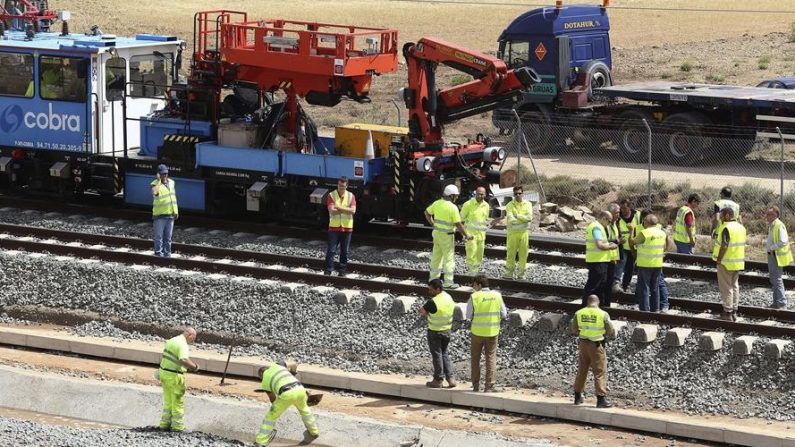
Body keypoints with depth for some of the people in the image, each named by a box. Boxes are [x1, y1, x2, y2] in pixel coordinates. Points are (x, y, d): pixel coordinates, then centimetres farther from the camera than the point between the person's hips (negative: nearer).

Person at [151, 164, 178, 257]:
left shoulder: (171, 182, 10)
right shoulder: (155, 184, -10)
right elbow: (154, 192, -33)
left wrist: (176, 211, 14)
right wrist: (159, 181, -23)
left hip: (170, 214, 5)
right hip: (159, 214, -5)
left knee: (168, 236, 10)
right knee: (159, 235, -5)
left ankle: (167, 252, 16)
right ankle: (158, 252, -1)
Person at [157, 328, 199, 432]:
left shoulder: (171, 341, 11)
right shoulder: (183, 345, -19)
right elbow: (184, 360, -35)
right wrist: (194, 367, -20)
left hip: (164, 372, 9)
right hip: (174, 376, -8)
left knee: (168, 401, 19)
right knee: (178, 403, 4)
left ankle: (165, 424, 22)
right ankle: (177, 427, 10)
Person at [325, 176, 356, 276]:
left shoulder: (351, 196, 3)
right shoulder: (332, 195, -2)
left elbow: (353, 211, -10)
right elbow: (332, 211, -14)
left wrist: (339, 208, -15)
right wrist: (346, 210, -12)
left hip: (347, 227, 2)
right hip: (334, 227, -2)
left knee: (345, 251, 7)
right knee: (331, 250, -4)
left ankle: (343, 270, 15)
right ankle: (328, 270, -2)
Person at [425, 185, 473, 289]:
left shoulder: (437, 203, 2)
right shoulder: (453, 207, -19)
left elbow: (427, 212, 17)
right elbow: (458, 224, -18)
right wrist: (467, 235, -7)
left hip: (436, 232, 7)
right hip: (447, 236, -7)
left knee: (436, 256, 17)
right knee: (449, 258, 1)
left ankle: (434, 278, 25)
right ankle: (448, 282, 3)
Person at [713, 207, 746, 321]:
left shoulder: (726, 228, -18)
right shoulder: (741, 227, 8)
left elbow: (724, 246, -25)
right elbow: (741, 244, 13)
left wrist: (718, 259, -17)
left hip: (726, 262, -8)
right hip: (738, 262, 8)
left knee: (726, 287, 0)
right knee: (735, 286, 16)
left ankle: (728, 312, 3)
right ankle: (734, 312, 19)